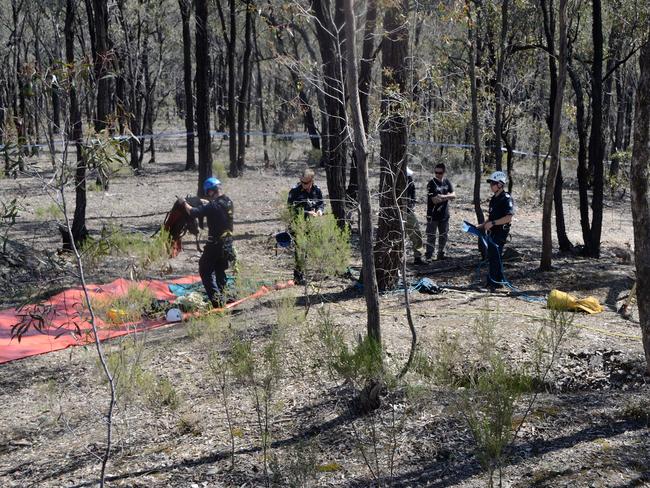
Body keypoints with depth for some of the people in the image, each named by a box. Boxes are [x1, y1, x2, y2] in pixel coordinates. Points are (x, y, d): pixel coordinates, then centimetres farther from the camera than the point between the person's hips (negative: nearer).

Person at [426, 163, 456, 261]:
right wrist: (448, 197, -10)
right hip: (433, 215, -6)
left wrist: (443, 196, -22)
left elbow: (453, 195, -4)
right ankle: (429, 256, 1)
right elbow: (435, 200, -19)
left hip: (444, 215, 6)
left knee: (443, 236, 14)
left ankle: (441, 254, 27)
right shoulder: (431, 184, -12)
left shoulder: (447, 182, 5)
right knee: (431, 236, -4)